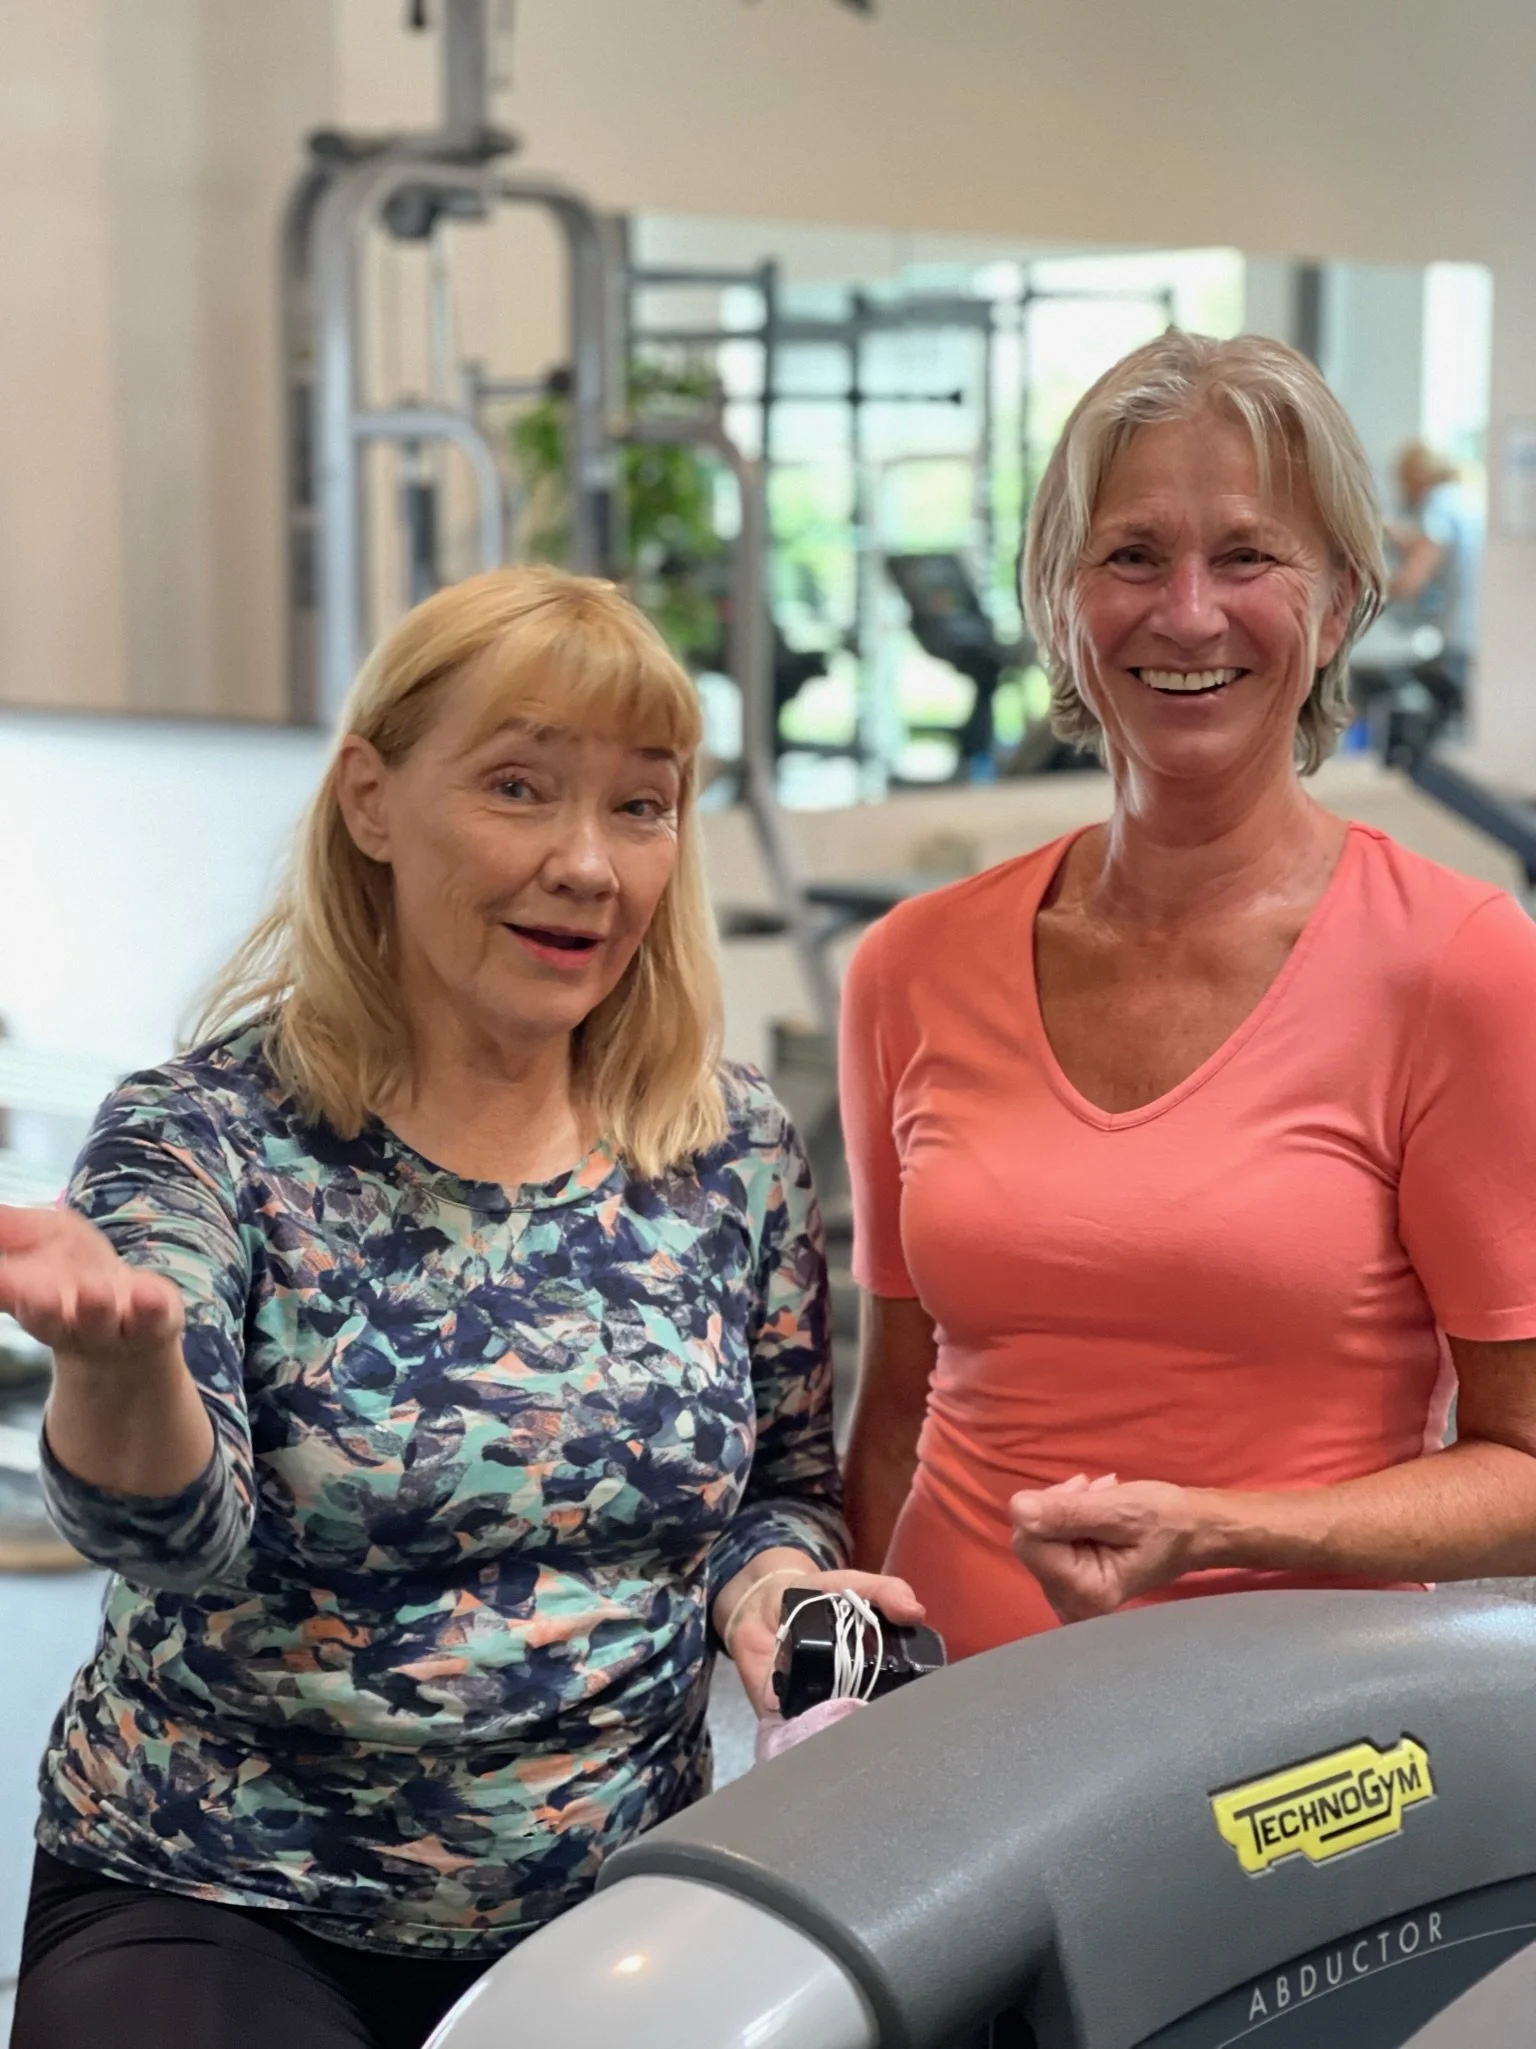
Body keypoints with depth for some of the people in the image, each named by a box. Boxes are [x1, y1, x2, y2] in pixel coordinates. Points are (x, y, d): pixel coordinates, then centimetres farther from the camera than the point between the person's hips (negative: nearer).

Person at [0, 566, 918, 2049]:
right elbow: (178, 1535, -21)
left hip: (611, 1913, 4)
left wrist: (771, 1582, -9)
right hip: (216, 1913, -3)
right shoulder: (209, 1137, -9)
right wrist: (120, 1357, -42)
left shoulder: (734, 1151, 1)